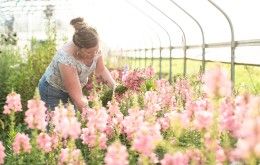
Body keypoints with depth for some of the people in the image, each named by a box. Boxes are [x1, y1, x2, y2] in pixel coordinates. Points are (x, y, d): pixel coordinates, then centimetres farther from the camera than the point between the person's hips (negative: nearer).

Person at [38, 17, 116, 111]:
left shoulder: (93, 48, -22)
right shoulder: (66, 59, -38)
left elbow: (101, 70, -1)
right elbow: (78, 98, -35)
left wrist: (115, 87, -13)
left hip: (75, 87, 5)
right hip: (53, 90, -5)